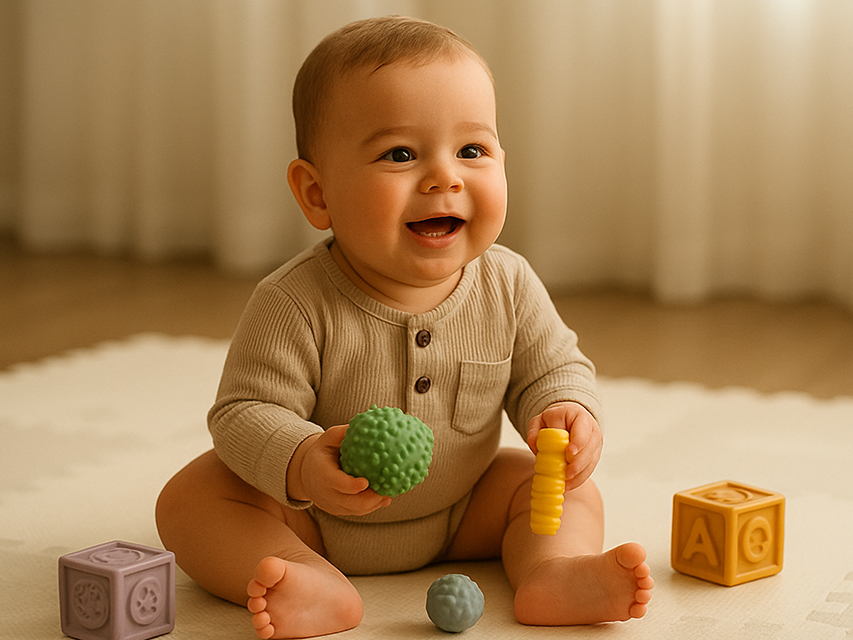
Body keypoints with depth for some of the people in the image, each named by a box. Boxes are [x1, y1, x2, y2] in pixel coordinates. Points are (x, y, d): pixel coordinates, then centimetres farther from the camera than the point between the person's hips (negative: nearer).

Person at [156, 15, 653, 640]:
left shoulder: (508, 287, -14)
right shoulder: (295, 305, -27)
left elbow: (552, 369, -1)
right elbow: (247, 411, -25)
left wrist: (565, 412, -24)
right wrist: (301, 466, -45)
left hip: (462, 513, 3)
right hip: (313, 518, -3)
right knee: (191, 495, -22)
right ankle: (322, 588, -38)